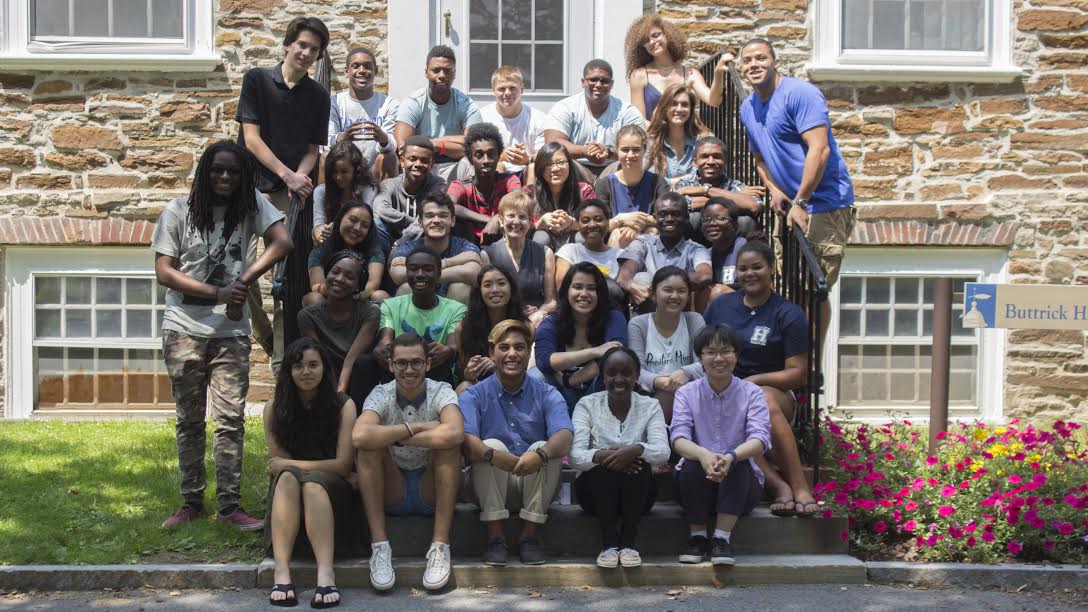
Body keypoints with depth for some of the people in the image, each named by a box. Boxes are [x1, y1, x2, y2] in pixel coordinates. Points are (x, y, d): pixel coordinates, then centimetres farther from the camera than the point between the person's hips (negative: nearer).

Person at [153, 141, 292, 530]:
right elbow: (164, 271, -4)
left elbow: (282, 242, -13)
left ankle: (229, 505, 3)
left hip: (231, 332, 0)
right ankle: (191, 501, 20)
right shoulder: (178, 211, -1)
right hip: (184, 329, 0)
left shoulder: (251, 205, 1)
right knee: (190, 420, 9)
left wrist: (241, 284, -20)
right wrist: (218, 293, -15)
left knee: (231, 419, -3)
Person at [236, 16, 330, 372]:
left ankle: (281, 360, 7)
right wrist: (286, 173, -12)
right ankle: (263, 335, 11)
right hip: (253, 186, -1)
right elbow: (251, 138, -4)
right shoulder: (256, 80, 3)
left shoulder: (318, 96, 10)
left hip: (293, 194, 2)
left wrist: (300, 176, -12)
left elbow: (313, 149, 10)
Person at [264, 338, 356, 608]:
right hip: (289, 493, 2)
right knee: (287, 478, -32)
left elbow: (343, 465, -12)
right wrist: (313, 468, -11)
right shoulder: (274, 408, -1)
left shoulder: (343, 406, -7)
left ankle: (326, 571, -50)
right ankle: (281, 570, -45)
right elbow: (280, 463, -3)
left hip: (330, 490, -1)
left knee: (312, 483, -34)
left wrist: (290, 464, -13)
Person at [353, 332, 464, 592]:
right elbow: (359, 436, -31)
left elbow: (455, 433, -34)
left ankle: (440, 544, -26)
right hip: (392, 493, 1)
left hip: (433, 492, -1)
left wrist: (395, 436, -24)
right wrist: (415, 428, -25)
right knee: (369, 444, -24)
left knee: (448, 441, -27)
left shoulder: (441, 392, -9)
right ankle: (379, 545, -23)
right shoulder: (381, 395, -7)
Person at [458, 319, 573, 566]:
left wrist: (540, 454, -41)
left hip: (536, 486, 1)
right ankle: (495, 538, -21)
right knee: (491, 444, -26)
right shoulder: (474, 395, 1)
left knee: (544, 448, -26)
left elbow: (565, 436, -18)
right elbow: (466, 439, -19)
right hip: (491, 489, 0)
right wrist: (491, 455, -42)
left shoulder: (547, 394, 2)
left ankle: (529, 537, -17)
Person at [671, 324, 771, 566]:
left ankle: (722, 538, -21)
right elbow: (678, 438, -15)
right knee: (693, 464, -30)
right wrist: (704, 455, -38)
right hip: (697, 483, 1)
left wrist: (731, 457, -39)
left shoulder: (751, 393, 0)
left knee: (739, 464, -31)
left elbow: (760, 439, -17)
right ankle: (697, 536, -12)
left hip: (741, 484, 0)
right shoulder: (686, 393, 2)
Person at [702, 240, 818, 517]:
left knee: (763, 400, -40)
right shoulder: (720, 305, 16)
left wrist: (753, 381, -14)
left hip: (773, 393, -2)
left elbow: (798, 373, -1)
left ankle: (800, 486, -36)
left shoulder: (789, 314, 4)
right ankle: (779, 487, -40)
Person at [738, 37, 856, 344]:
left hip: (825, 203, -9)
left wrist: (800, 202, -22)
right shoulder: (748, 108, 13)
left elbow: (819, 150, -22)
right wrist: (774, 190, 4)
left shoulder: (800, 93, -13)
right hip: (790, 205, 9)